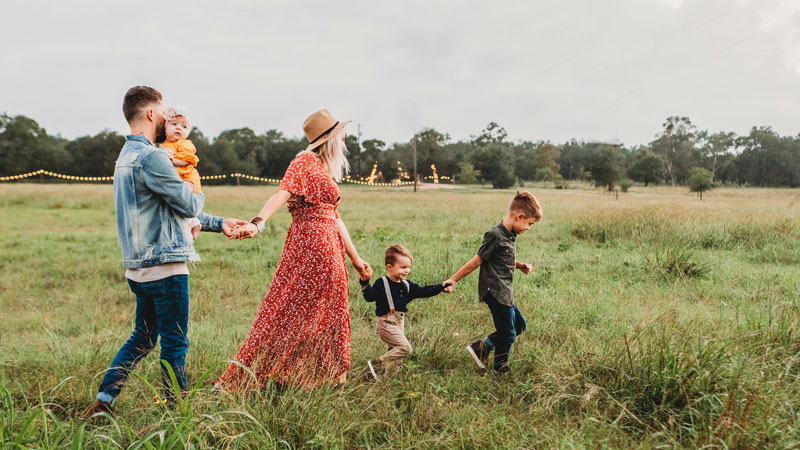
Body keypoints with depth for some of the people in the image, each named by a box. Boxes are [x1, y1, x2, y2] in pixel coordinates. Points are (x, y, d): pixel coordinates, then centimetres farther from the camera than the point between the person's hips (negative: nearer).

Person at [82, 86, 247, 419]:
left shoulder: (126, 156, 17)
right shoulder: (151, 157, -16)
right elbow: (189, 206, -14)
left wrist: (219, 224, 20)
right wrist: (198, 194, 10)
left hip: (140, 267, 10)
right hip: (165, 266, -10)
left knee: (142, 339, 19)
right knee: (175, 343, 2)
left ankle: (103, 402, 22)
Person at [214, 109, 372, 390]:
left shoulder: (325, 170, 20)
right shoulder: (305, 162, -7)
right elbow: (283, 193, -24)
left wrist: (355, 258, 21)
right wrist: (258, 222, -41)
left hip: (329, 248, 9)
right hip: (310, 242, -9)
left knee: (325, 313, 12)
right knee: (288, 309, -6)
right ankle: (243, 378, 2)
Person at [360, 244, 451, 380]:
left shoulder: (407, 285, 11)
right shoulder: (382, 283, -10)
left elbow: (423, 291, 15)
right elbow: (370, 296, -19)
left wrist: (441, 287, 7)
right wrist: (365, 282, -35)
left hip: (399, 322, 8)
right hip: (386, 323, -8)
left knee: (395, 351, 13)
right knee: (405, 348, -15)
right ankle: (377, 364, -8)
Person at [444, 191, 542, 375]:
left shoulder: (510, 236, 9)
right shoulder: (495, 236, -20)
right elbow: (476, 261, -15)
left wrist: (521, 266, 8)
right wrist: (454, 280, -9)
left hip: (505, 293, 10)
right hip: (495, 292, -10)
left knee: (519, 325, 18)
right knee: (507, 334, 1)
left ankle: (481, 347, 19)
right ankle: (499, 370, 20)